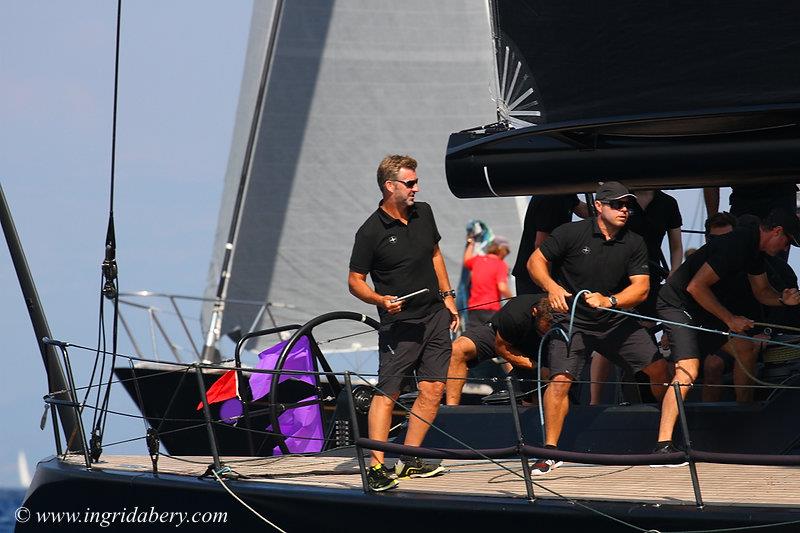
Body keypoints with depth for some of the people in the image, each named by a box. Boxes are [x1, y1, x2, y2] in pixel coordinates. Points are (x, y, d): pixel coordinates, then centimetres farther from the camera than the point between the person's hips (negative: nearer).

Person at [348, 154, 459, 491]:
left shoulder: (423, 213, 7)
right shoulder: (371, 232, -12)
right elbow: (355, 281, -7)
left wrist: (447, 296, 16)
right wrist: (381, 300, -24)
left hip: (435, 317, 6)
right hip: (399, 324, -6)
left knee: (433, 391, 4)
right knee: (388, 393, -8)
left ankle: (409, 461, 14)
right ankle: (377, 467, -6)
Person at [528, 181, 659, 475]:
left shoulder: (634, 244, 1)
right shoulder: (571, 233, -8)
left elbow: (641, 288, -7)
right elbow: (535, 261, -2)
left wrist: (609, 301, -25)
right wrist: (552, 287, -21)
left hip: (617, 321, 4)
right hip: (572, 320, -4)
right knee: (561, 378, -22)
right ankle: (550, 451, -13)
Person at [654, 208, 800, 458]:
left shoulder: (755, 249, 6)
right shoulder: (736, 244, -26)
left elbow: (762, 291, 18)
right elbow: (696, 286, -27)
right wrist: (729, 319, -20)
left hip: (702, 306, 10)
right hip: (677, 304, -10)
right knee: (688, 372, -24)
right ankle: (663, 445, -29)